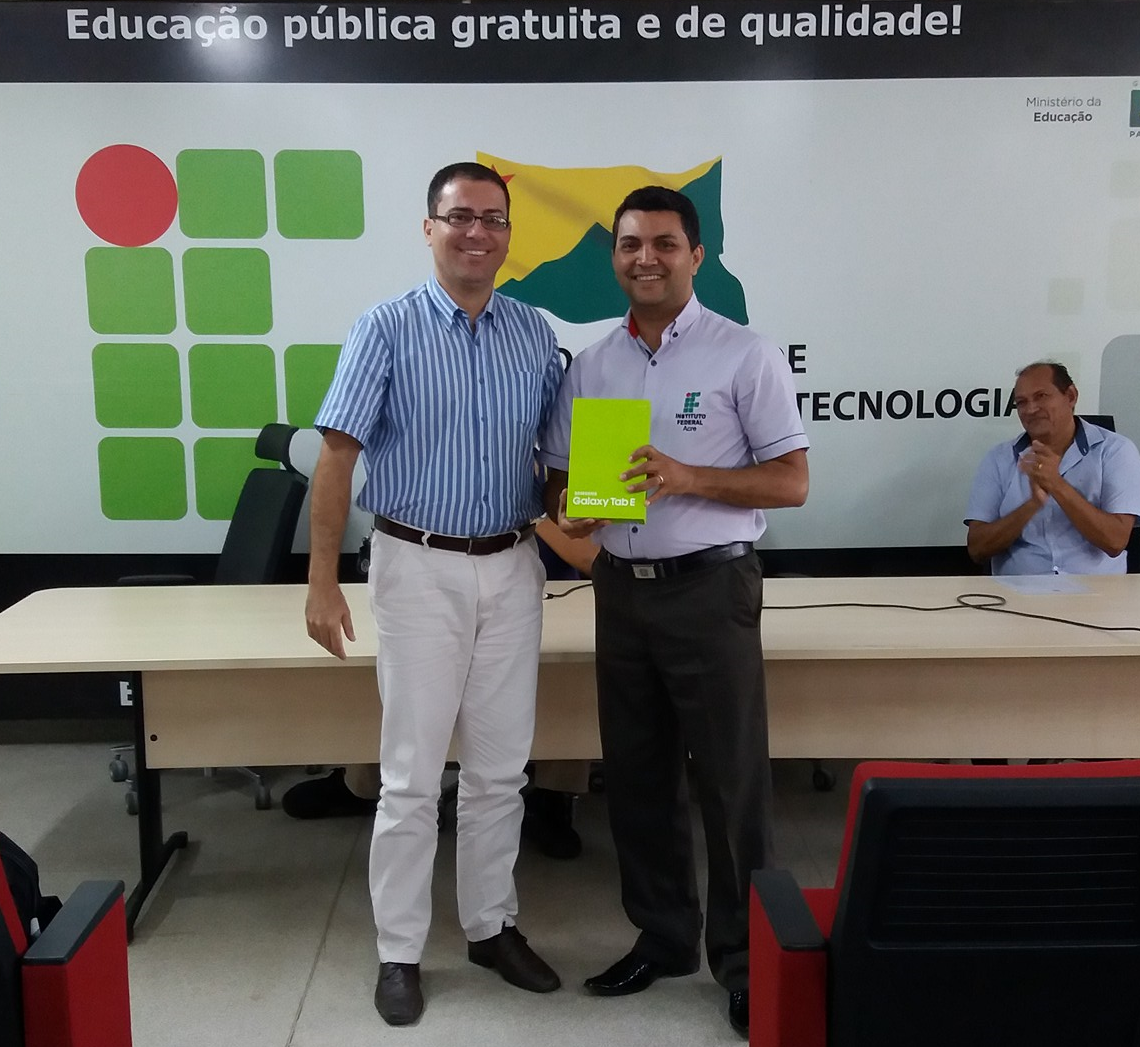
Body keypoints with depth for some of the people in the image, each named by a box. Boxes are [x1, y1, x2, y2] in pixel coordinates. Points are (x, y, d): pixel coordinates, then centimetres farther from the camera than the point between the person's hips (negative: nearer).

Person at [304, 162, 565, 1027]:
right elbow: (338, 455, -9)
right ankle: (400, 952, 18)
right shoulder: (388, 328, -6)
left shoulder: (535, 333, 6)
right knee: (413, 773, 3)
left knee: (501, 769, 12)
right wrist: (323, 581, -14)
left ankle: (492, 925, 29)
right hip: (421, 568, -4)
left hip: (513, 568, 4)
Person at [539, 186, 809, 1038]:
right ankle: (662, 937, 31)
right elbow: (560, 476, 14)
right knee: (636, 777, 14)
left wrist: (688, 478, -22)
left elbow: (791, 482, -8)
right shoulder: (591, 366, 9)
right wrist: (568, 509, -10)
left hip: (710, 589, -5)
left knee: (731, 782, 2)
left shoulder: (745, 355, -5)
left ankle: (744, 958, 19)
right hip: (621, 589, 5)